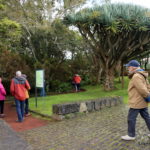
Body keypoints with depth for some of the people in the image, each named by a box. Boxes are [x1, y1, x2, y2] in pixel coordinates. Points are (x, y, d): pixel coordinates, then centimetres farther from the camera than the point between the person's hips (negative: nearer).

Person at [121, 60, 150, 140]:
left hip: (136, 103, -10)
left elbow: (143, 90, -25)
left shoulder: (136, 77, -21)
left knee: (131, 119, 3)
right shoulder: (142, 76, 10)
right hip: (142, 102, 10)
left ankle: (131, 135, 16)